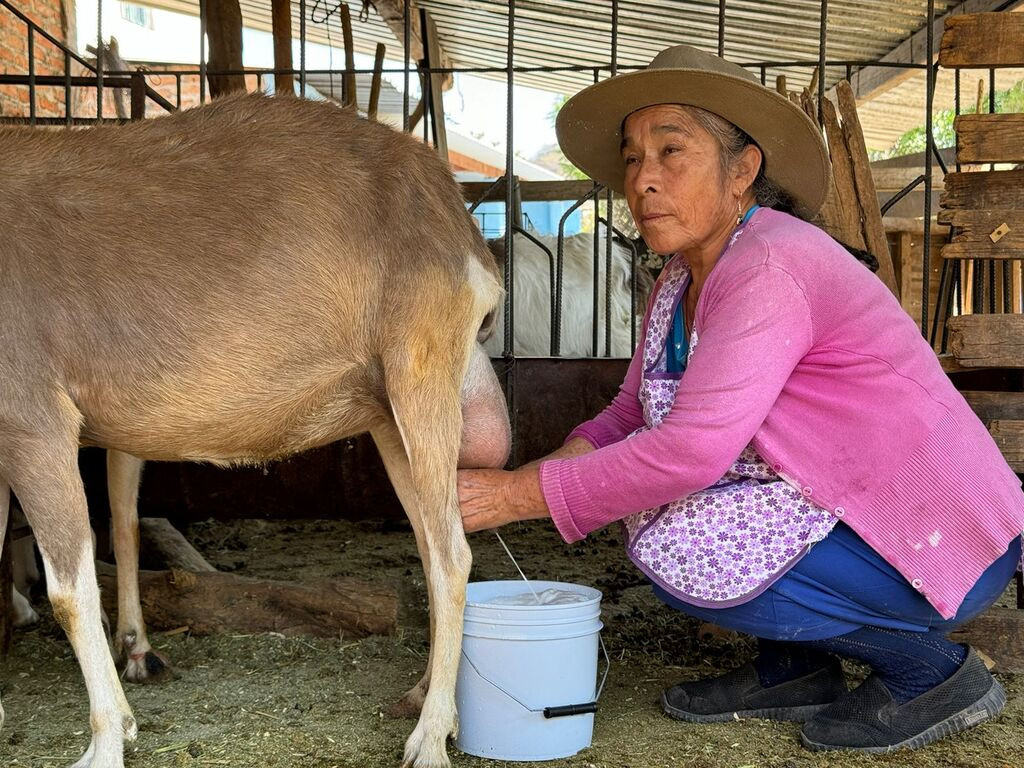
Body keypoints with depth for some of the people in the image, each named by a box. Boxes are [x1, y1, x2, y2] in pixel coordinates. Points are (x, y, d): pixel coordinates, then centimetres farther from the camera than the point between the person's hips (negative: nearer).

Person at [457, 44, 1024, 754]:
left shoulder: (771, 266, -24)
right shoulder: (680, 284, 5)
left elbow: (691, 451, -31)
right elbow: (632, 416, 10)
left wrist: (521, 495, -24)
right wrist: (562, 463, -12)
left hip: (946, 541, -9)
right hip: (840, 507, 9)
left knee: (678, 553, -23)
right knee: (644, 494, 6)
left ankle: (933, 669, -5)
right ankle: (794, 669, 14)